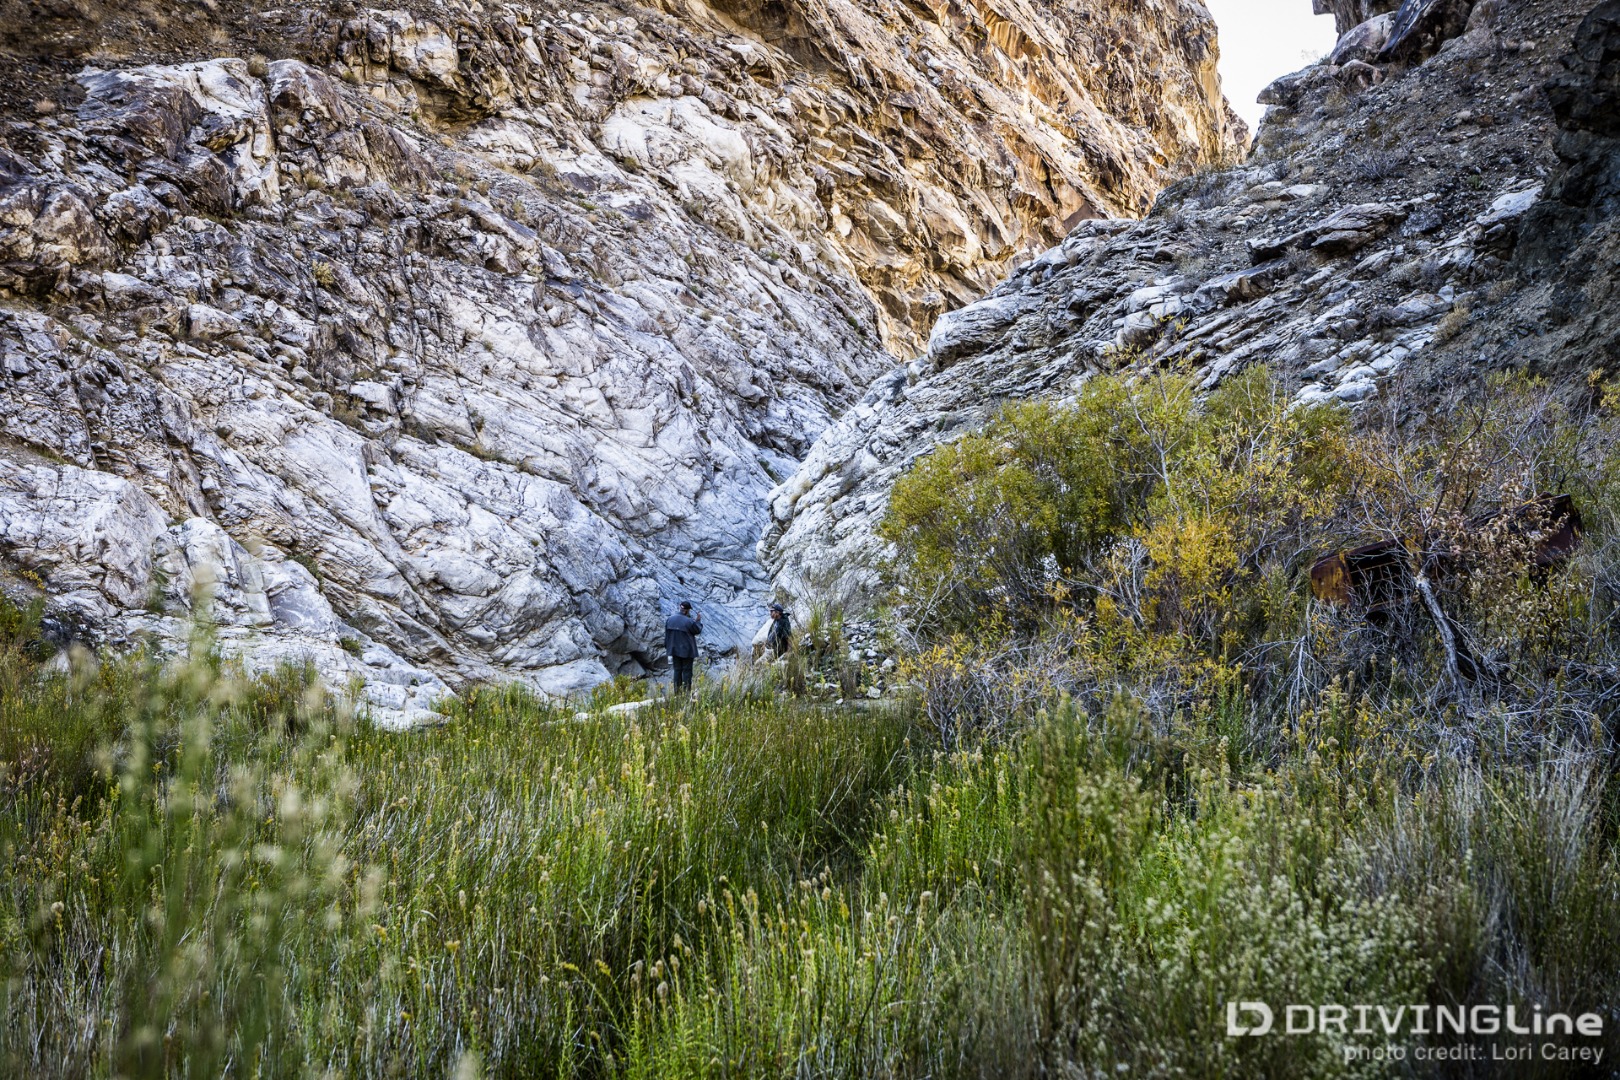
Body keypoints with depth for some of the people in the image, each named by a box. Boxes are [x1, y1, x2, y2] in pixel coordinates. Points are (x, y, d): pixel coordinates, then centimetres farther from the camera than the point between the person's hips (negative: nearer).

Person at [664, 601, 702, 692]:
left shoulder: (669, 619, -3)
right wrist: (698, 621, 14)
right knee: (687, 671, 3)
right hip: (687, 650, -5)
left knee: (677, 670, 12)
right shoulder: (689, 622, -19)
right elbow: (697, 630, -2)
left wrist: (667, 646, 14)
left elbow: (666, 634, 4)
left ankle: (677, 692, 12)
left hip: (675, 649, 5)